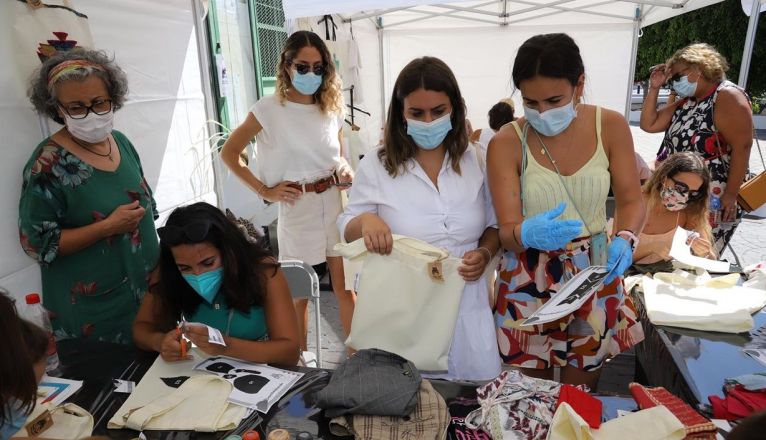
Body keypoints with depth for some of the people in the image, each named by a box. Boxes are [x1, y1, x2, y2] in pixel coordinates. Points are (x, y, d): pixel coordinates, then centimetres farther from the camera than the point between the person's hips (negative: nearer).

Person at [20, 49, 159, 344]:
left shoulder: (121, 142, 1)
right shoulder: (48, 163, -16)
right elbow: (36, 243, -15)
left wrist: (158, 262, 8)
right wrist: (109, 227, -22)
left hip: (148, 286, 6)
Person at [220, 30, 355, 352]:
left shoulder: (332, 108, 5)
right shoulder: (268, 110, -8)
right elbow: (229, 154, 0)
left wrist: (345, 172, -4)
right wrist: (264, 191, -6)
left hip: (335, 204, 3)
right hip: (296, 209, -3)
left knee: (345, 286, 11)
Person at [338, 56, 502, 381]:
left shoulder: (476, 161, 1)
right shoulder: (375, 166, -4)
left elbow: (495, 223, 10)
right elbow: (346, 229, 2)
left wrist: (485, 254, -10)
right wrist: (365, 220, -21)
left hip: (466, 308, 2)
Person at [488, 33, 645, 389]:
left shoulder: (610, 126, -6)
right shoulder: (506, 143, -13)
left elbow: (631, 201, 1)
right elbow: (507, 231, -15)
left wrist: (624, 239, -20)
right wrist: (527, 233, -38)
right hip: (529, 284, -1)